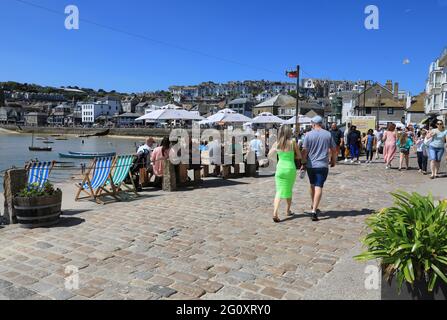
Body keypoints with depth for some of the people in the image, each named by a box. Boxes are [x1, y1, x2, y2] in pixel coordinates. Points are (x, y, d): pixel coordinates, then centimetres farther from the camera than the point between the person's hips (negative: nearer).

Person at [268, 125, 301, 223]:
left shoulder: (276, 143, -3)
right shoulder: (293, 142, -9)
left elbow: (269, 155, 9)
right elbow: (299, 156, 0)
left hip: (280, 168, 1)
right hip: (290, 168, -1)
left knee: (279, 191, 2)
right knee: (289, 190, 19)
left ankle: (275, 213, -16)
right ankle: (288, 210, 35)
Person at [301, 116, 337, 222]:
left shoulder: (309, 135, -3)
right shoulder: (328, 134, 1)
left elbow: (304, 151, -5)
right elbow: (333, 150, 5)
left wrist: (304, 163, 5)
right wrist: (333, 161, 19)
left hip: (310, 165, 1)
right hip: (323, 165, -1)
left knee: (313, 185, 20)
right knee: (319, 187, -4)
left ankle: (313, 206, 34)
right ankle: (314, 210, -13)